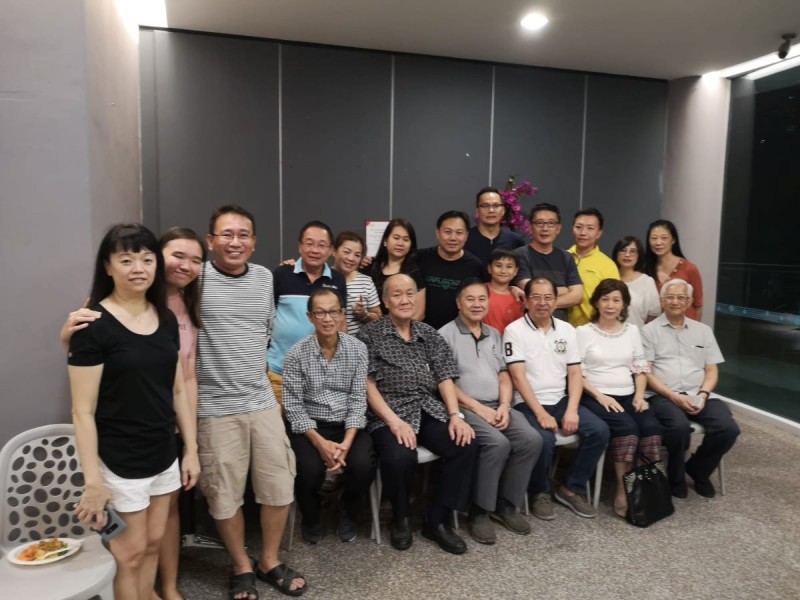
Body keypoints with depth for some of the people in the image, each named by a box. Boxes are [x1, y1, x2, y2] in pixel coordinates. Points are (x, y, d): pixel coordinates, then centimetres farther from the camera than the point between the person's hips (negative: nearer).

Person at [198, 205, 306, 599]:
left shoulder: (264, 277, 7)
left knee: (279, 486, 13)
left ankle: (269, 561, 35)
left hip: (263, 402, 5)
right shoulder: (196, 279, -10)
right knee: (224, 495, 10)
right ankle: (242, 567, 33)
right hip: (215, 408, -4)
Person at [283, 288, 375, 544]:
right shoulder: (296, 353, -7)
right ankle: (311, 519, 9)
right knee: (310, 471, -28)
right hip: (310, 427, -1)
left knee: (364, 466, -25)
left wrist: (347, 441, -17)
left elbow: (358, 399, -4)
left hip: (348, 425, 2)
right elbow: (293, 405, -9)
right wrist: (319, 442, -19)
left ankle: (348, 513, 12)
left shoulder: (358, 349, -2)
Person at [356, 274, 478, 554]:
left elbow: (445, 377, 8)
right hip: (388, 413, -4)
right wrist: (394, 421, -18)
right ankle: (401, 517, 2)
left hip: (429, 410, 5)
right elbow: (367, 382, -7)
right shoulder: (370, 334, 1)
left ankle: (437, 520, 0)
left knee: (466, 446, -19)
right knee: (400, 457, -32)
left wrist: (455, 415, -8)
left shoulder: (430, 334, 14)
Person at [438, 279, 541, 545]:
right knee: (498, 443, -30)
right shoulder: (446, 334, -3)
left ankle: (506, 504, 0)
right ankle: (479, 511, -11)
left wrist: (504, 406, -4)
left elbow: (504, 375, 15)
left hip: (497, 406, 6)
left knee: (532, 440, -17)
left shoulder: (494, 334, 18)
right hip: (464, 407, -6)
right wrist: (479, 408, -15)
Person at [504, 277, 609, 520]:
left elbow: (575, 373, 5)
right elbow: (518, 376, -13)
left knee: (599, 430, -15)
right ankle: (539, 492, 0)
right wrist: (540, 413, -20)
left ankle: (572, 488, 5)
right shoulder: (514, 330, -6)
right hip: (528, 404, -5)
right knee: (544, 440, -31)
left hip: (561, 400, 5)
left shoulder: (567, 330, 9)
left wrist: (572, 411, -9)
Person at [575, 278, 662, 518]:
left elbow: (640, 368, 14)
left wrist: (639, 395, -2)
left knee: (652, 426, -24)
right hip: (595, 397, -4)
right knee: (627, 427, -30)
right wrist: (599, 396, -15)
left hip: (628, 396, 4)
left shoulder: (632, 330, 15)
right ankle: (623, 488, -20)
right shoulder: (584, 332, 1)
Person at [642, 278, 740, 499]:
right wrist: (674, 396, -14)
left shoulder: (703, 330, 17)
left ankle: (698, 469, 8)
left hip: (698, 396, 4)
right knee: (680, 426, -34)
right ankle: (676, 475, -3)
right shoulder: (649, 330, 4)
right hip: (663, 396, -4)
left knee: (728, 428, -21)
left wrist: (703, 394, -6)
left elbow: (712, 370, 14)